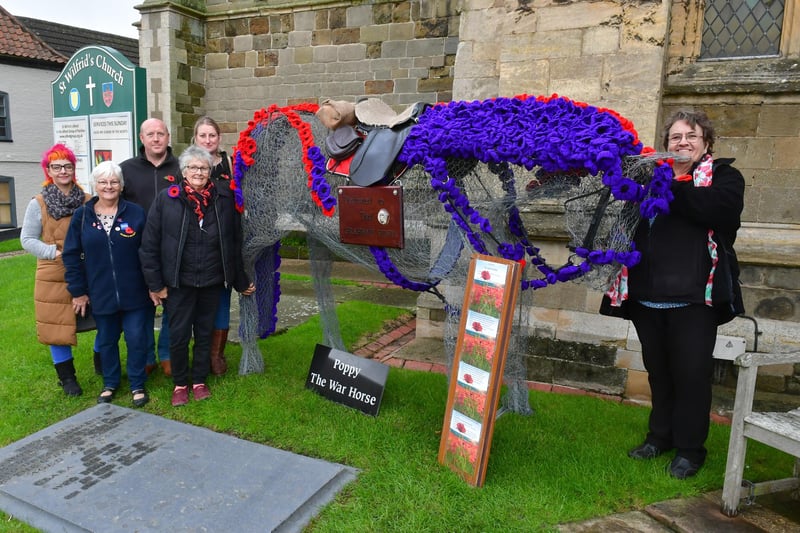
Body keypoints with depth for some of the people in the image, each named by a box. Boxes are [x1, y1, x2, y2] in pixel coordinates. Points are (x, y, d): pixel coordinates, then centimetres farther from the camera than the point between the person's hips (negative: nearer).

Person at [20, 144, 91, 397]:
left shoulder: (88, 202, 1)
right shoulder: (38, 203, -1)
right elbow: (27, 239, 1)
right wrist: (54, 252, -13)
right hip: (54, 277, 0)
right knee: (57, 326, 7)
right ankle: (67, 377, 22)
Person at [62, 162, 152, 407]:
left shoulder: (136, 213, -3)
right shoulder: (82, 216, 1)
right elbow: (72, 255, 4)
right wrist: (78, 290, 2)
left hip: (134, 294, -2)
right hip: (101, 295, 2)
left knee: (137, 339, 4)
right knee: (106, 341, 16)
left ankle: (137, 384, 22)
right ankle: (110, 383, 34)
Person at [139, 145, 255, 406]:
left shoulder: (224, 199, -1)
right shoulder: (166, 199, -5)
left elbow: (235, 243, 4)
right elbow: (149, 245, -4)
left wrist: (241, 282, 7)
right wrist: (155, 284, -5)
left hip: (212, 282, 2)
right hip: (179, 282, -1)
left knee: (205, 333, 13)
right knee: (179, 334, 6)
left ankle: (199, 380, 31)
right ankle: (180, 384, 26)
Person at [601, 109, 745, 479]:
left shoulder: (724, 175, 3)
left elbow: (715, 208, -19)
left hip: (694, 295, -4)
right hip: (647, 294, 4)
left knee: (691, 371, 3)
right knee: (658, 369, 14)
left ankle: (690, 447, 20)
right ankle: (660, 435, 31)